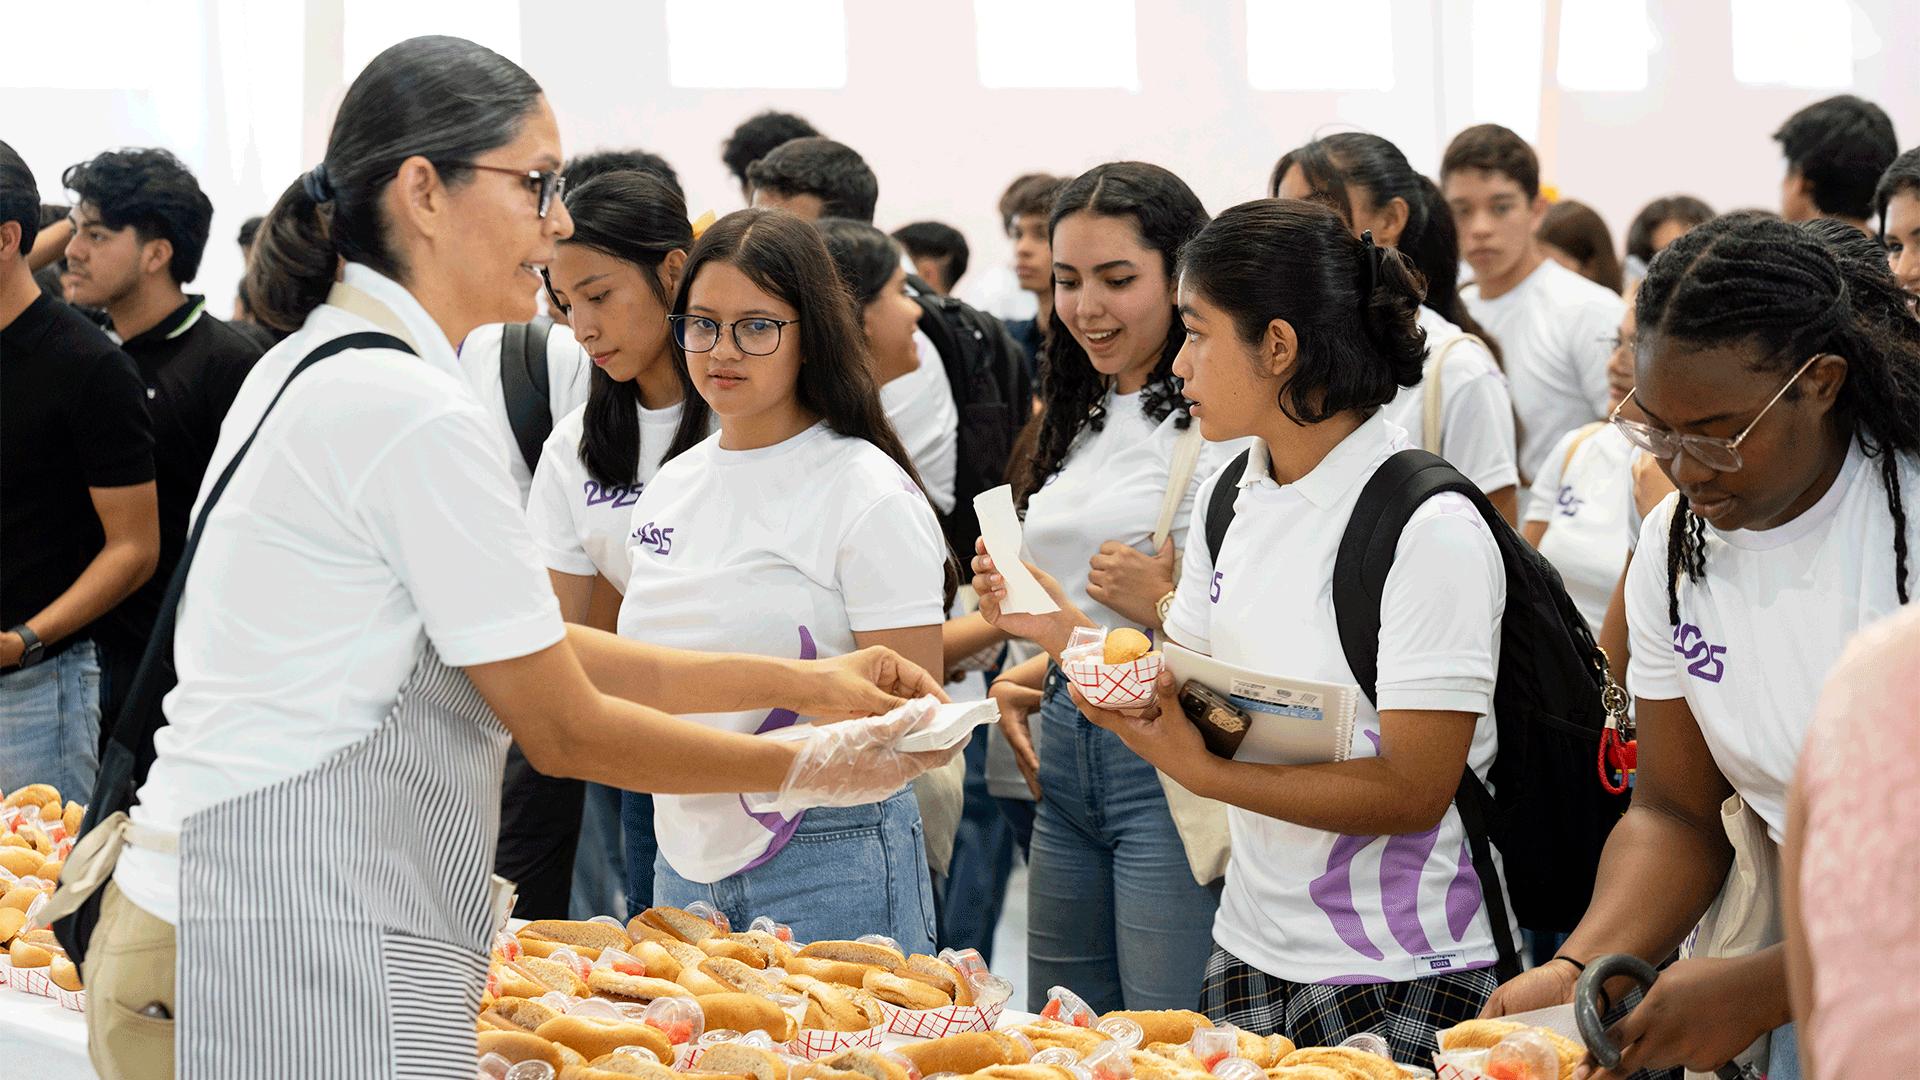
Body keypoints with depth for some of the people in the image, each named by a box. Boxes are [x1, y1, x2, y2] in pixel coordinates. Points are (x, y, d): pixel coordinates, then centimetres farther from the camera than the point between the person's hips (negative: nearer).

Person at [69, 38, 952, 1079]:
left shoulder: (307, 368, 15)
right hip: (293, 957, -10)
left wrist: (803, 680, 14)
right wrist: (803, 769, 2)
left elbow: (536, 649, 16)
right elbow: (566, 730, -10)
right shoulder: (414, 410, -15)